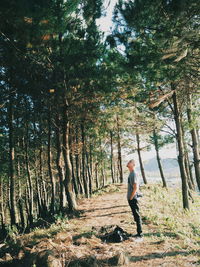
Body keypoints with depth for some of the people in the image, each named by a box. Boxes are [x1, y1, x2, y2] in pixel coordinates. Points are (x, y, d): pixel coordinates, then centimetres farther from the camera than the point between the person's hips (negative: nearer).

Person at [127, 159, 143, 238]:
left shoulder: (133, 174, -16)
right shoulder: (131, 173, 14)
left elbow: (135, 187, -21)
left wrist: (131, 198, -16)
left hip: (133, 199, -10)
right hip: (131, 198, 10)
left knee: (137, 216, -2)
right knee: (136, 216, 15)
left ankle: (140, 233, 6)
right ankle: (139, 233, 24)